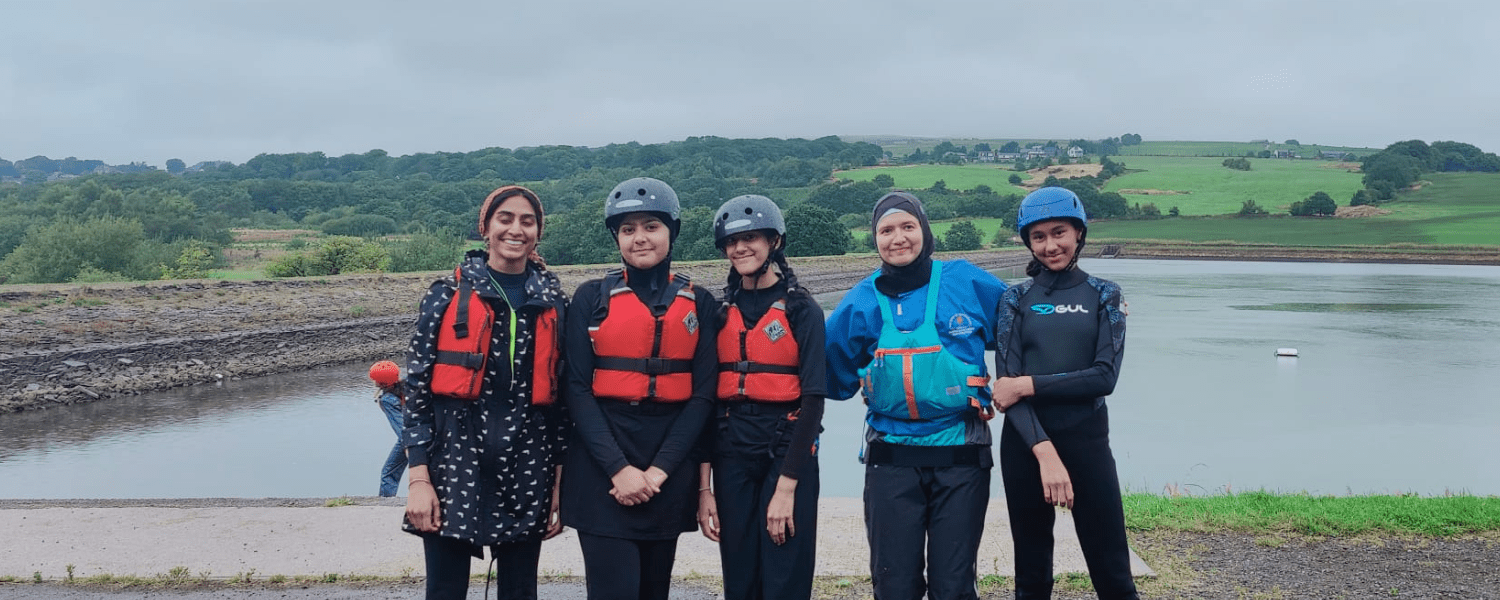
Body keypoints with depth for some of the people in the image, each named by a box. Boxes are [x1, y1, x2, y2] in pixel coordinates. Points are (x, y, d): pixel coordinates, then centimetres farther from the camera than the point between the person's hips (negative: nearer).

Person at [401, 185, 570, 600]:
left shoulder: (553, 303, 8)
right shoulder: (448, 295, 1)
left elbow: (562, 393, 10)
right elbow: (417, 386, -1)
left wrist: (561, 480, 6)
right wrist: (418, 478, -8)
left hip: (527, 467, 2)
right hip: (455, 463, -2)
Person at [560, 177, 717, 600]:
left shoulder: (699, 303, 5)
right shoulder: (592, 297, 0)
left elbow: (702, 394, 1)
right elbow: (578, 389, -4)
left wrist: (658, 470, -9)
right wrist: (619, 468, -14)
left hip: (670, 467, 2)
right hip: (602, 467, -2)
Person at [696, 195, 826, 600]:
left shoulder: (801, 309, -2)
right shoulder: (721, 313, 9)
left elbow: (813, 398, -8)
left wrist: (786, 486, -14)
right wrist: (704, 486, 1)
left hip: (786, 450, -4)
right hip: (731, 453, 4)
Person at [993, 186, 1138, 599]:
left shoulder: (1103, 295, 5)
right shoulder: (1016, 299, 4)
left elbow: (1105, 376, -7)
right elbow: (1006, 383, -7)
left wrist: (1030, 384, -14)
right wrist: (1044, 450, -19)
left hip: (1087, 440, 0)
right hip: (1026, 443, 1)